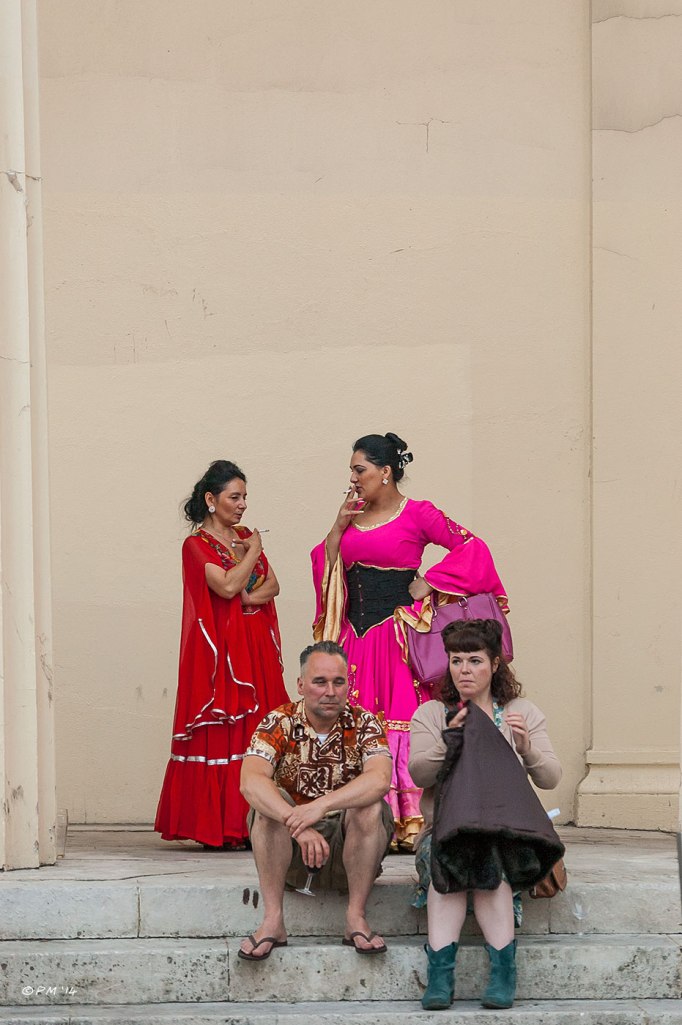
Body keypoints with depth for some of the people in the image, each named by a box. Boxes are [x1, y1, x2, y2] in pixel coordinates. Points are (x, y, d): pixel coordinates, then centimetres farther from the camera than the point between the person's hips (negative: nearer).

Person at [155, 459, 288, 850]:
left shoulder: (245, 536, 16)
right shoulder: (197, 544, -4)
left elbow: (273, 586, 10)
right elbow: (227, 586, -17)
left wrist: (247, 597, -9)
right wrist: (253, 552, -5)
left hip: (256, 647, 6)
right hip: (220, 650, -6)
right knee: (223, 734, -7)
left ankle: (254, 824, 2)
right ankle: (222, 827, -5)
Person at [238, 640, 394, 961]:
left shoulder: (363, 724, -6)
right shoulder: (279, 722, -7)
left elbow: (380, 779, -27)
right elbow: (250, 781, -26)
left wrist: (320, 805, -42)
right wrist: (297, 823, -42)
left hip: (347, 840, 0)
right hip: (290, 847, 0)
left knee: (370, 806, -28)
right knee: (267, 803, -27)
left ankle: (356, 917, -20)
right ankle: (272, 920, -25)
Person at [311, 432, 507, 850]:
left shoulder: (417, 514, -3)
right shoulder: (353, 515, 15)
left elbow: (471, 546, -7)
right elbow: (328, 569, 14)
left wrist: (428, 584, -9)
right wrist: (339, 526, 3)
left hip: (399, 634, -6)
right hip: (356, 634, 6)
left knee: (402, 724, -10)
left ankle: (409, 823, -10)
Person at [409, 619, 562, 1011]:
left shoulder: (523, 712, 11)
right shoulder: (431, 714, 10)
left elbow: (551, 779, 3)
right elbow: (419, 773, -6)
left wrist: (526, 748, -17)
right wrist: (447, 742, -24)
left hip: (506, 831, 0)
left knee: (489, 860, -34)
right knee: (448, 858, -34)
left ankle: (504, 972, -35)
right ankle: (440, 973, -41)